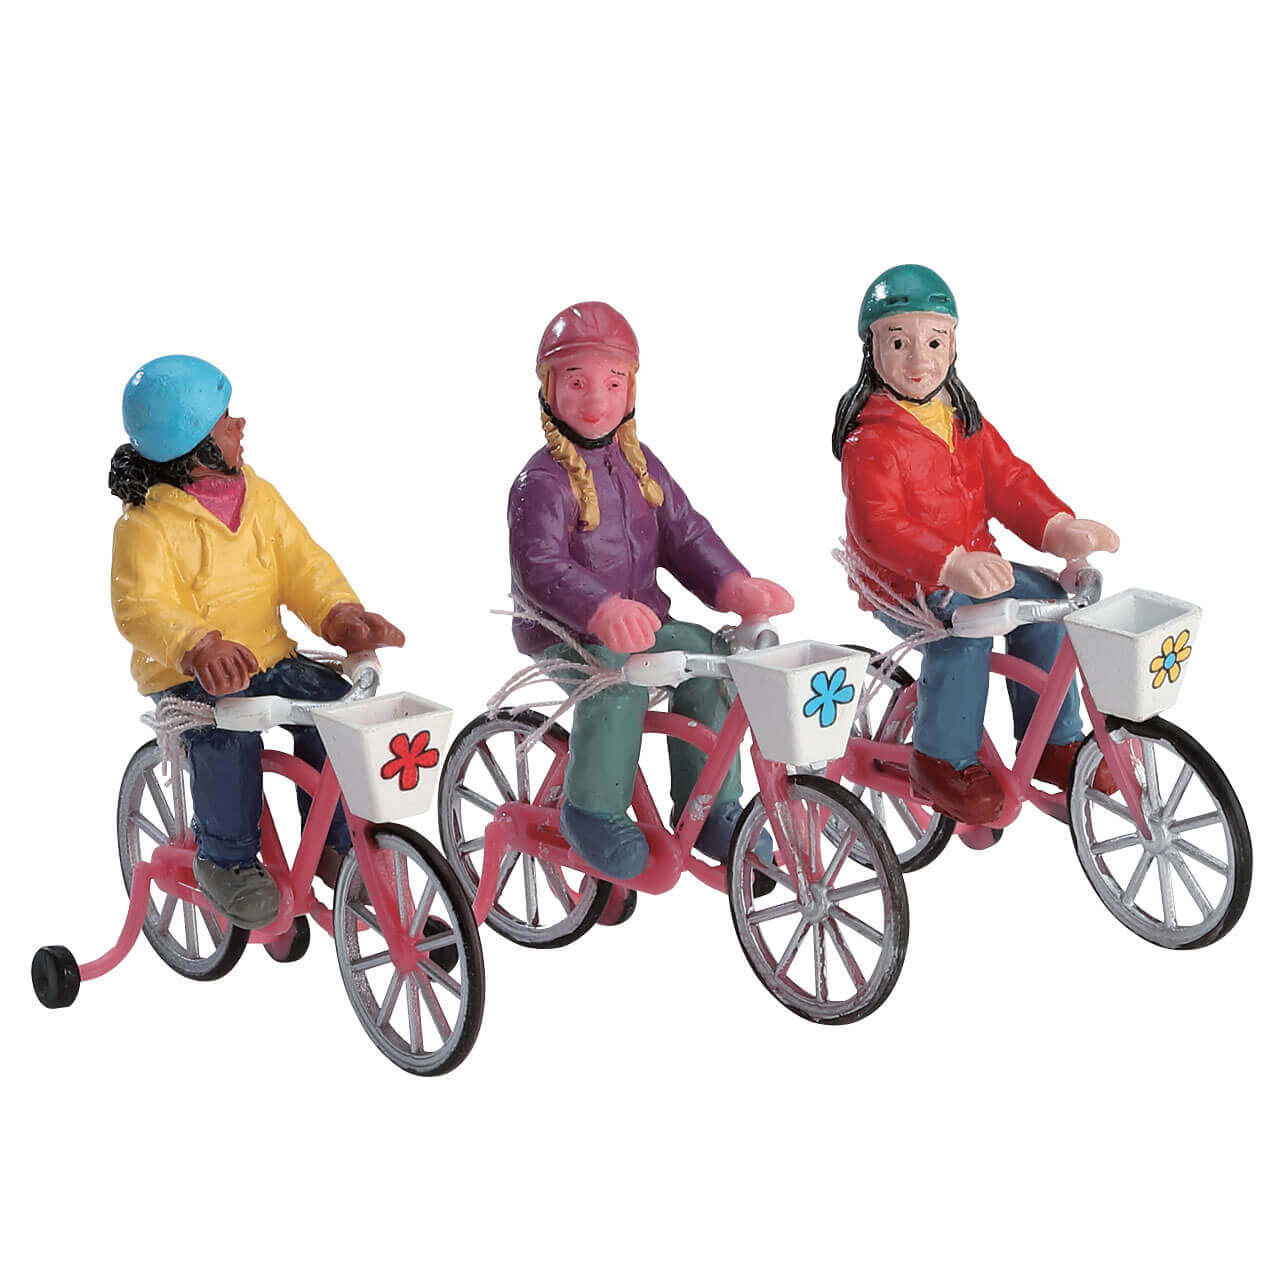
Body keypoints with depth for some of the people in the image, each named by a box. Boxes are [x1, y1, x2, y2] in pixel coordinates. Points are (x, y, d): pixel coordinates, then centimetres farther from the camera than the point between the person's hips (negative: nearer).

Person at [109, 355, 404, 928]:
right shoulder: (146, 525, -12)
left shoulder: (259, 496, 9)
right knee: (228, 732, -35)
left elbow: (303, 566, 3)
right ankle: (225, 859, -12)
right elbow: (141, 606, -26)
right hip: (186, 680, -6)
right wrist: (199, 646, -47)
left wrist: (344, 617, -18)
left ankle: (332, 844, 1)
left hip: (270, 661, 6)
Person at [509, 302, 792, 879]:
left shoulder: (639, 465, 12)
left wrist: (736, 586, -10)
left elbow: (686, 534, 9)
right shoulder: (542, 482, -12)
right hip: (564, 636, -6)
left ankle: (708, 809, -4)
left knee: (705, 657, -15)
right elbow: (539, 570, -25)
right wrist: (603, 612, -42)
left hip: (642, 620, 7)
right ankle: (592, 809, -14)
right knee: (620, 679, -33)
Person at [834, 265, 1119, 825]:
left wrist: (1059, 528, -10)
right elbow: (879, 527, -30)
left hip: (971, 564, 8)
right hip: (901, 585, -8)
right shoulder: (873, 435, -17)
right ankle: (943, 762, -15)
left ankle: (1053, 743, 11)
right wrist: (951, 565, -45)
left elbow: (1007, 480, 8)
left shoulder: (963, 420, 10)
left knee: (1046, 602, -3)